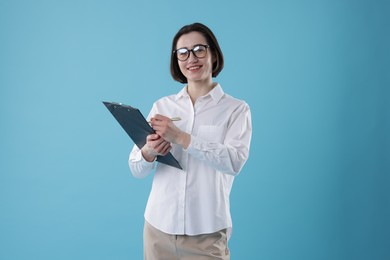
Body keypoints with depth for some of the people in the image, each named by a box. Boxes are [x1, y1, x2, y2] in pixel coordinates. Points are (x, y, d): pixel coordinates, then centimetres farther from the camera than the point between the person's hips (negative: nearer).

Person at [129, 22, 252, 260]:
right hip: (159, 226, 3)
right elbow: (136, 169, 4)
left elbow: (235, 161, -17)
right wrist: (149, 152, -18)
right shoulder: (162, 106, 6)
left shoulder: (236, 109, -1)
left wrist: (180, 137, -22)